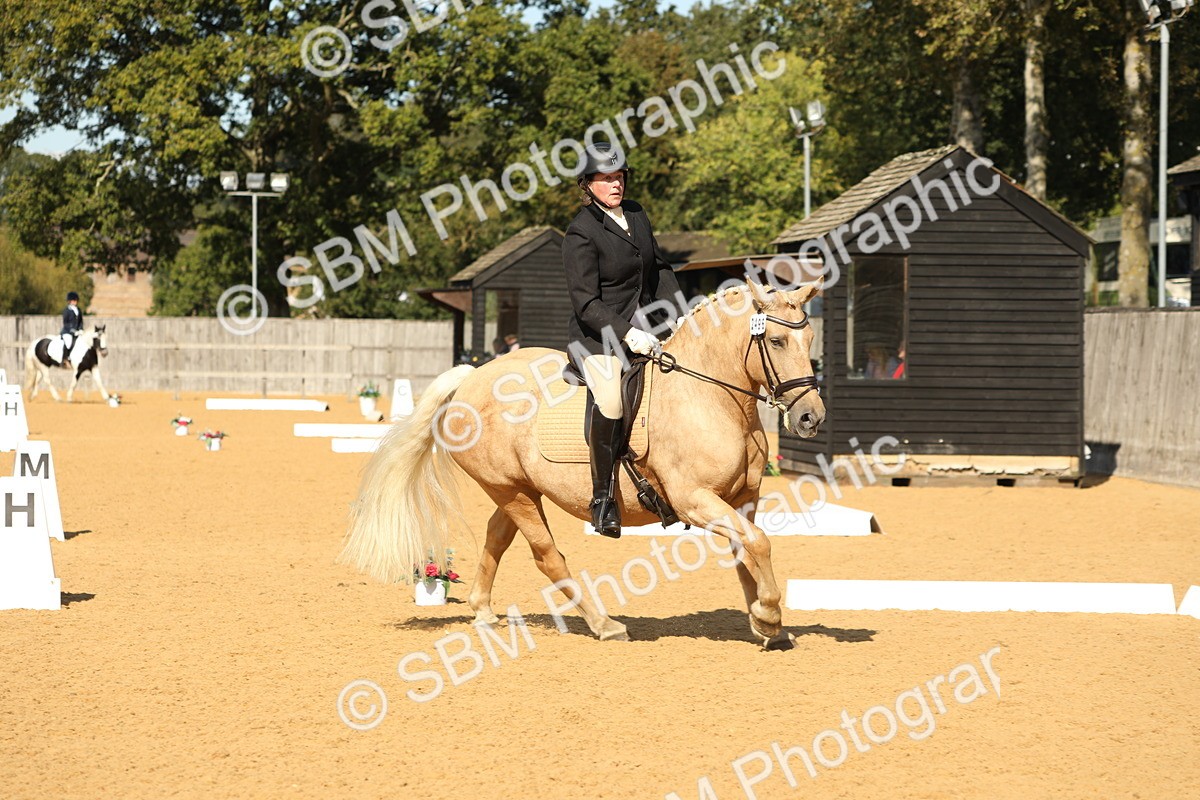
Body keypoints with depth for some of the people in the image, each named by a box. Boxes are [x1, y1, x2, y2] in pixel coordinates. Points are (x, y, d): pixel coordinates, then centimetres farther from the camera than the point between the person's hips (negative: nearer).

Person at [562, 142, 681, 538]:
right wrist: (627, 334, -26)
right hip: (597, 337, -8)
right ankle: (603, 497, -21)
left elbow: (660, 268, 22)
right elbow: (586, 304, -17)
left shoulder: (636, 214, 10)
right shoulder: (581, 233, -12)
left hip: (643, 329, 8)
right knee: (611, 400, -32)